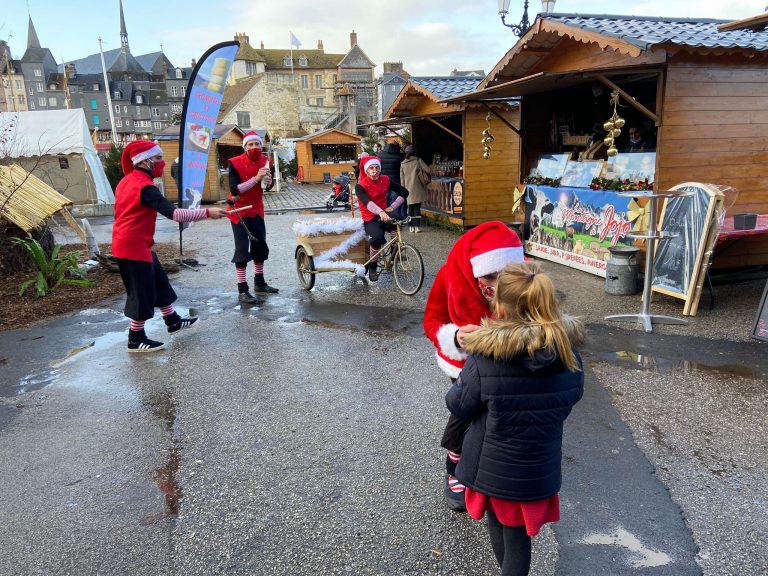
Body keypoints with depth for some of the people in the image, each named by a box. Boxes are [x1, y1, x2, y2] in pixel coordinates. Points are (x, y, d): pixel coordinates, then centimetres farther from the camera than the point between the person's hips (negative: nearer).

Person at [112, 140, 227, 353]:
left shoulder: (127, 181, 11)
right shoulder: (144, 187, -21)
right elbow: (173, 213, -29)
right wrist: (207, 212, -28)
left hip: (128, 243, 10)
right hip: (134, 246, -10)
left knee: (158, 282, 19)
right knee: (142, 291, 0)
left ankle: (173, 321, 32)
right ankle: (136, 339, 10)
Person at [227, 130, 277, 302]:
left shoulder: (265, 161, -2)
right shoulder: (235, 163, -19)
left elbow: (268, 186, 11)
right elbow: (235, 190, -27)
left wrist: (268, 182, -14)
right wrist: (256, 178, -31)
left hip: (256, 209, 6)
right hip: (239, 211, -6)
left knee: (260, 246, 15)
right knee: (242, 249, -9)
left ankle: (259, 283, 31)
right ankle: (242, 291, -4)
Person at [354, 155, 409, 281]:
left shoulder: (385, 181, -1)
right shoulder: (360, 186, -14)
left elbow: (404, 192, 3)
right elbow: (367, 202, -33)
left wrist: (392, 207, -8)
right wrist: (380, 212, -51)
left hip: (385, 215, 3)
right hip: (370, 219, -3)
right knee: (377, 237, -35)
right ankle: (372, 267, -8)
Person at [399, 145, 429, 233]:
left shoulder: (402, 164, 7)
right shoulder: (418, 160, -3)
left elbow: (402, 179, 9)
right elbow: (427, 170, -10)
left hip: (408, 189, 3)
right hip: (417, 189, -3)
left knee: (410, 208, 10)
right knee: (417, 207, 0)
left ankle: (411, 227, 9)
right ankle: (417, 226, -3)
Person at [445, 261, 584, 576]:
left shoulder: (484, 358, -26)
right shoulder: (568, 352, -13)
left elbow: (458, 405, -13)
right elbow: (572, 395, 4)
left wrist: (460, 382, 6)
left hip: (493, 465, -2)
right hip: (540, 467, 2)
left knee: (499, 526, 24)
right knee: (519, 533, 19)